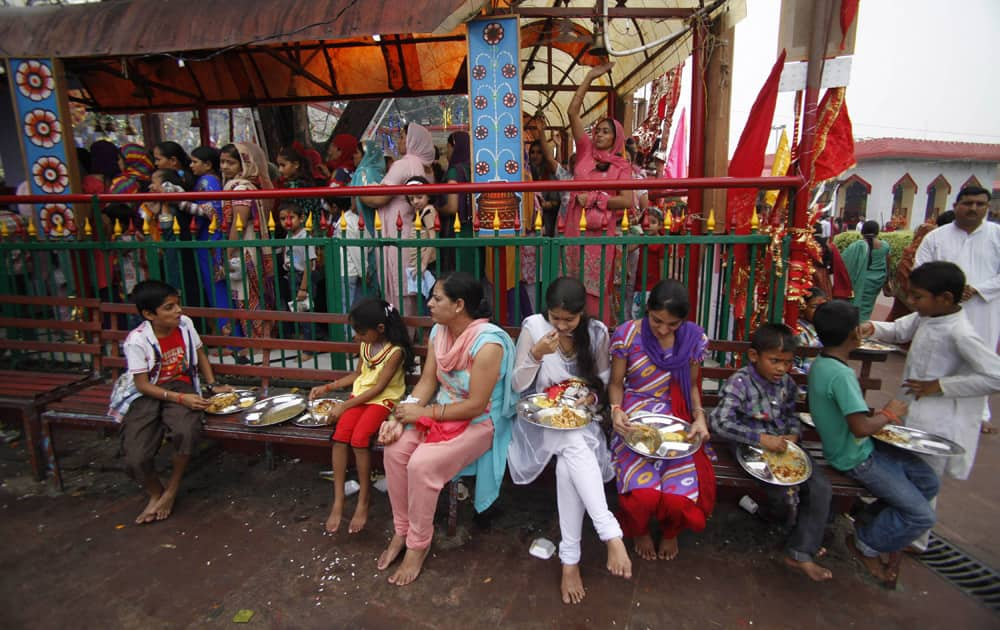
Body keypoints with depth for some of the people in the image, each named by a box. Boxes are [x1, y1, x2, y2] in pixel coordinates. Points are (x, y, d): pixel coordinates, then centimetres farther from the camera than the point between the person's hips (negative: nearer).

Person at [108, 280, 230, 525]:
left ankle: (172, 489, -1)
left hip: (181, 386, 2)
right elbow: (143, 385, -12)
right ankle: (156, 493, 18)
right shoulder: (136, 341, -14)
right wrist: (180, 398, -22)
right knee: (136, 459, -19)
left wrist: (213, 385, 4)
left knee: (186, 431, -31)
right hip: (146, 395, -2)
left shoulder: (185, 324, -4)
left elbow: (200, 355, 12)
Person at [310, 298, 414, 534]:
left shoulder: (395, 351, -18)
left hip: (383, 400, -6)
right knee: (339, 435, -20)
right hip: (360, 395, 6)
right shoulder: (366, 344, 5)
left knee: (359, 438, -29)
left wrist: (344, 406, -18)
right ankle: (338, 501, -11)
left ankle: (363, 502, -10)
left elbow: (378, 388, -18)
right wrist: (327, 387, 10)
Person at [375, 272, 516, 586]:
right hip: (441, 412, 7)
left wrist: (423, 412, -18)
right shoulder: (439, 331, -2)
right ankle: (402, 530, 6)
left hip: (479, 423, -7)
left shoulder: (488, 343, -26)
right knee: (395, 450, -15)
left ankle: (418, 544, 1)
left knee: (421, 464, -25)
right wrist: (400, 418, -14)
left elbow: (475, 406, -25)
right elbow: (427, 381, 1)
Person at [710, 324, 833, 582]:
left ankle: (801, 553, 6)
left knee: (821, 487, -8)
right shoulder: (740, 382, -18)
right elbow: (720, 422, -27)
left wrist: (794, 435, -2)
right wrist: (761, 438, -30)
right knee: (782, 490, -22)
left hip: (782, 445, 6)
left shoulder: (787, 383, 3)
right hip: (751, 447, -6)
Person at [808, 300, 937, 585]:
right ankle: (866, 542, 17)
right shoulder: (841, 374, -30)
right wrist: (889, 414, -12)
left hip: (863, 447, 10)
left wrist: (880, 414, 7)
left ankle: (869, 522, 26)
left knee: (928, 482, 16)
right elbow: (861, 428, -30)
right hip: (856, 458, -10)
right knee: (921, 516, -5)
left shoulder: (820, 364, 1)